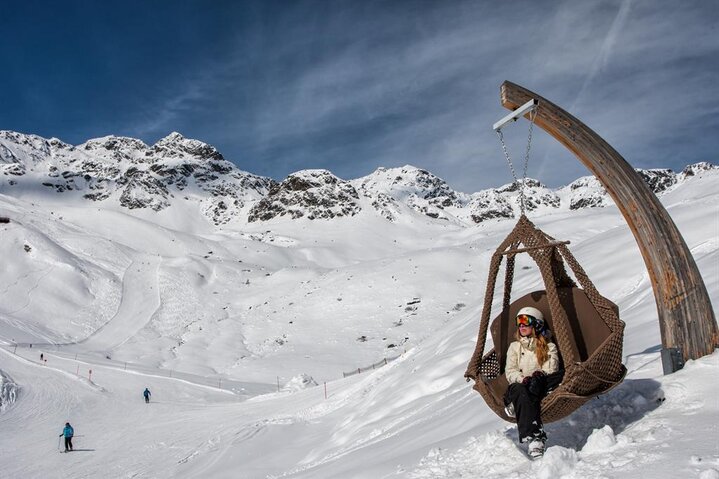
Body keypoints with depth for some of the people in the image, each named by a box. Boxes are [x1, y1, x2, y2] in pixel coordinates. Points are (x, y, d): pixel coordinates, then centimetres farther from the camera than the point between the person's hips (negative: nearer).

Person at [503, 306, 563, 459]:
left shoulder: (549, 347, 18)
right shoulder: (514, 346, 23)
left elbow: (551, 370, 2)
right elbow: (510, 372, 8)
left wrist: (540, 375, -22)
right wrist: (523, 379, -15)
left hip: (543, 386, 0)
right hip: (519, 385, 0)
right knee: (522, 391, -39)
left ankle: (517, 406, -46)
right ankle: (534, 438, -55)